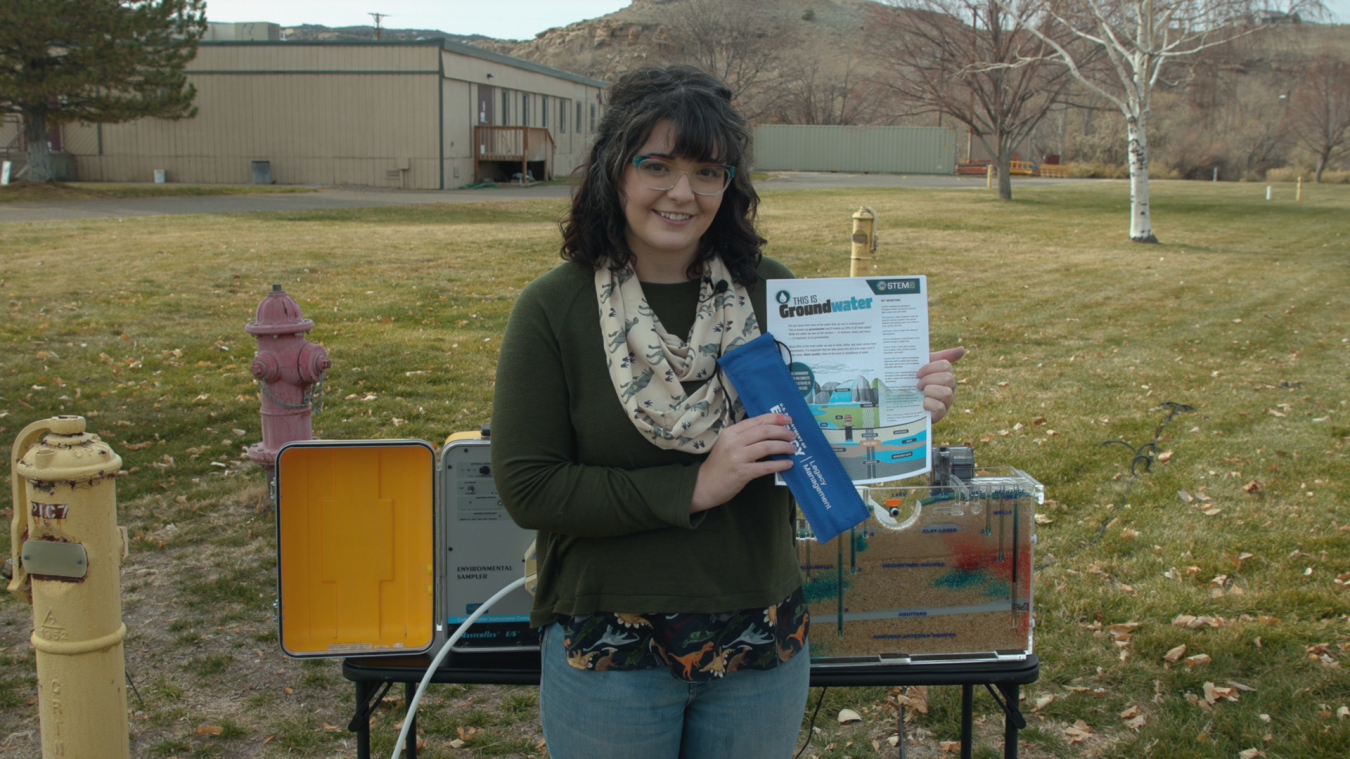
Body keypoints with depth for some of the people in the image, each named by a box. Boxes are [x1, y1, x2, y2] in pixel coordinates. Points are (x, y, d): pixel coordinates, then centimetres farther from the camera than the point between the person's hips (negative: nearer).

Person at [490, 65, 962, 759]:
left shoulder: (772, 293, -2)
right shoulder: (553, 310, -9)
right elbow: (527, 488, -14)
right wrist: (694, 487, -20)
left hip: (762, 646, 3)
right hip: (608, 651, -2)